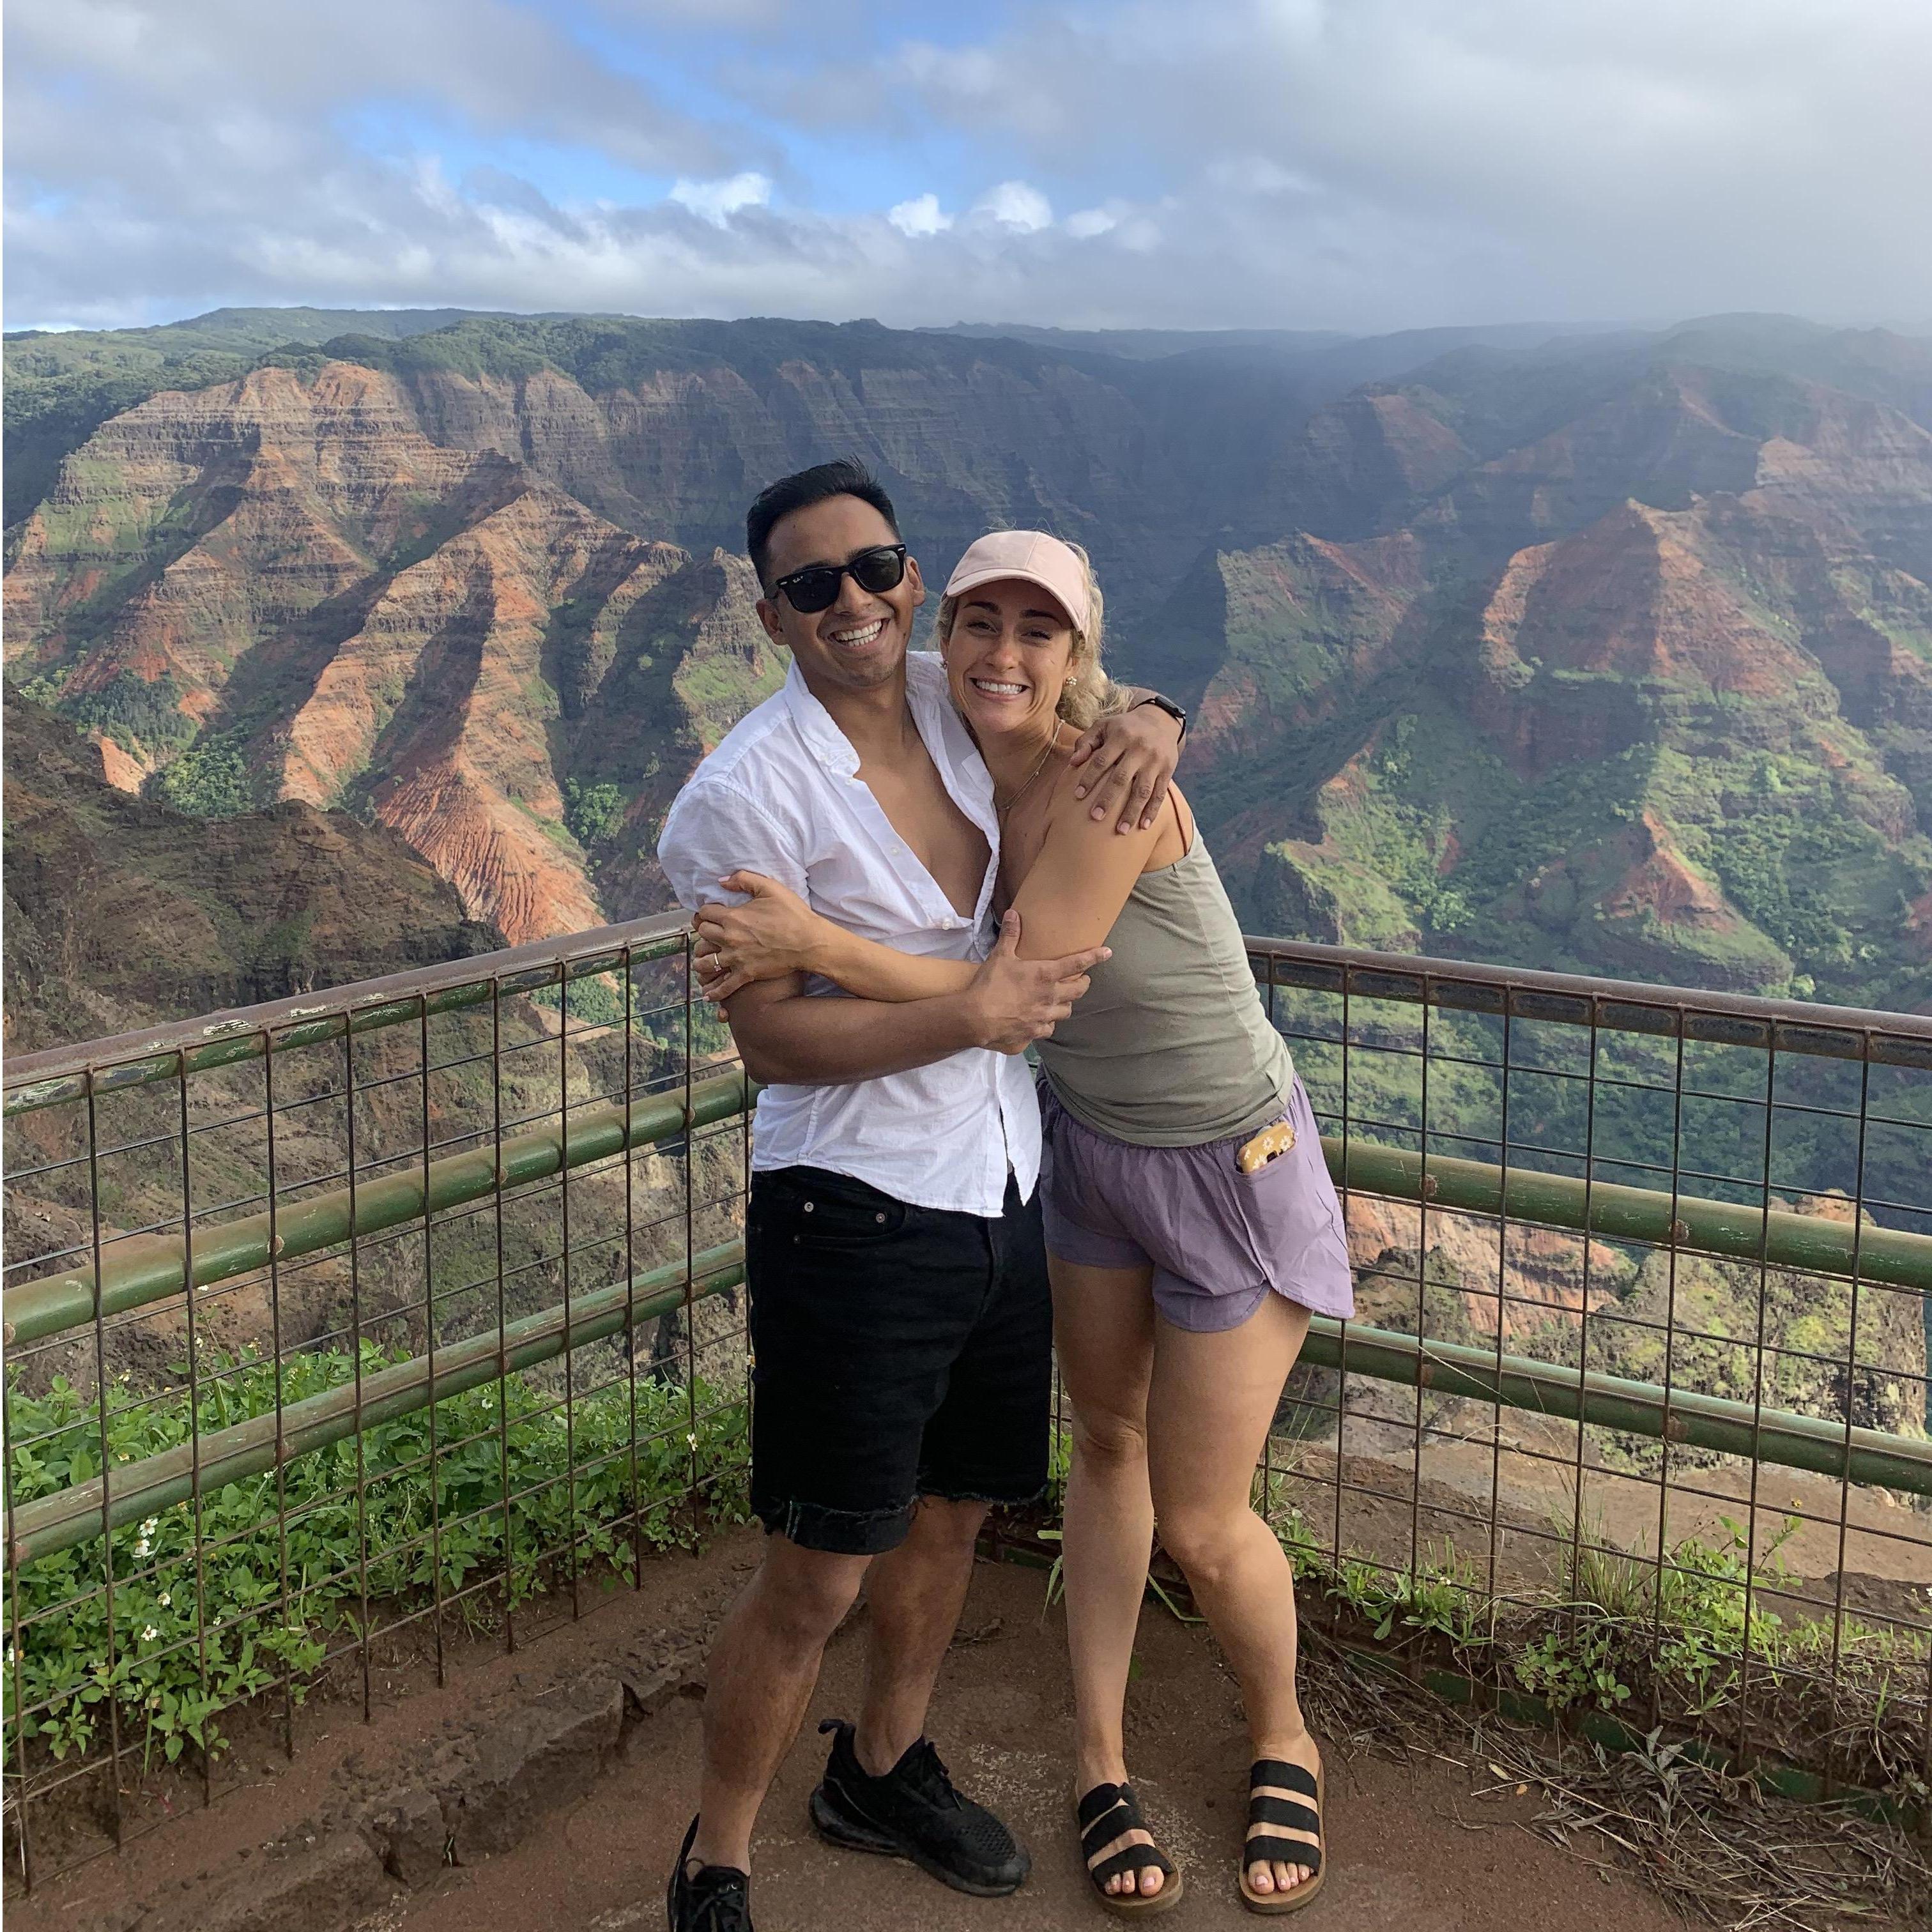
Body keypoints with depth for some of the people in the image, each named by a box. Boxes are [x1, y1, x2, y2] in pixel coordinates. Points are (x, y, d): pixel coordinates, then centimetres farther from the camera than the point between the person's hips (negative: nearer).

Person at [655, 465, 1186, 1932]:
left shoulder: (957, 702, 2)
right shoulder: (748, 795, -16)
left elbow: (1092, 694, 19)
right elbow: (772, 1041, -16)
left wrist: (1149, 725, -5)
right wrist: (972, 1014, -22)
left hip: (1003, 1201, 7)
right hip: (856, 1218, -7)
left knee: (953, 1512, 22)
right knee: (818, 1577, 0)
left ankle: (884, 1772, 46)